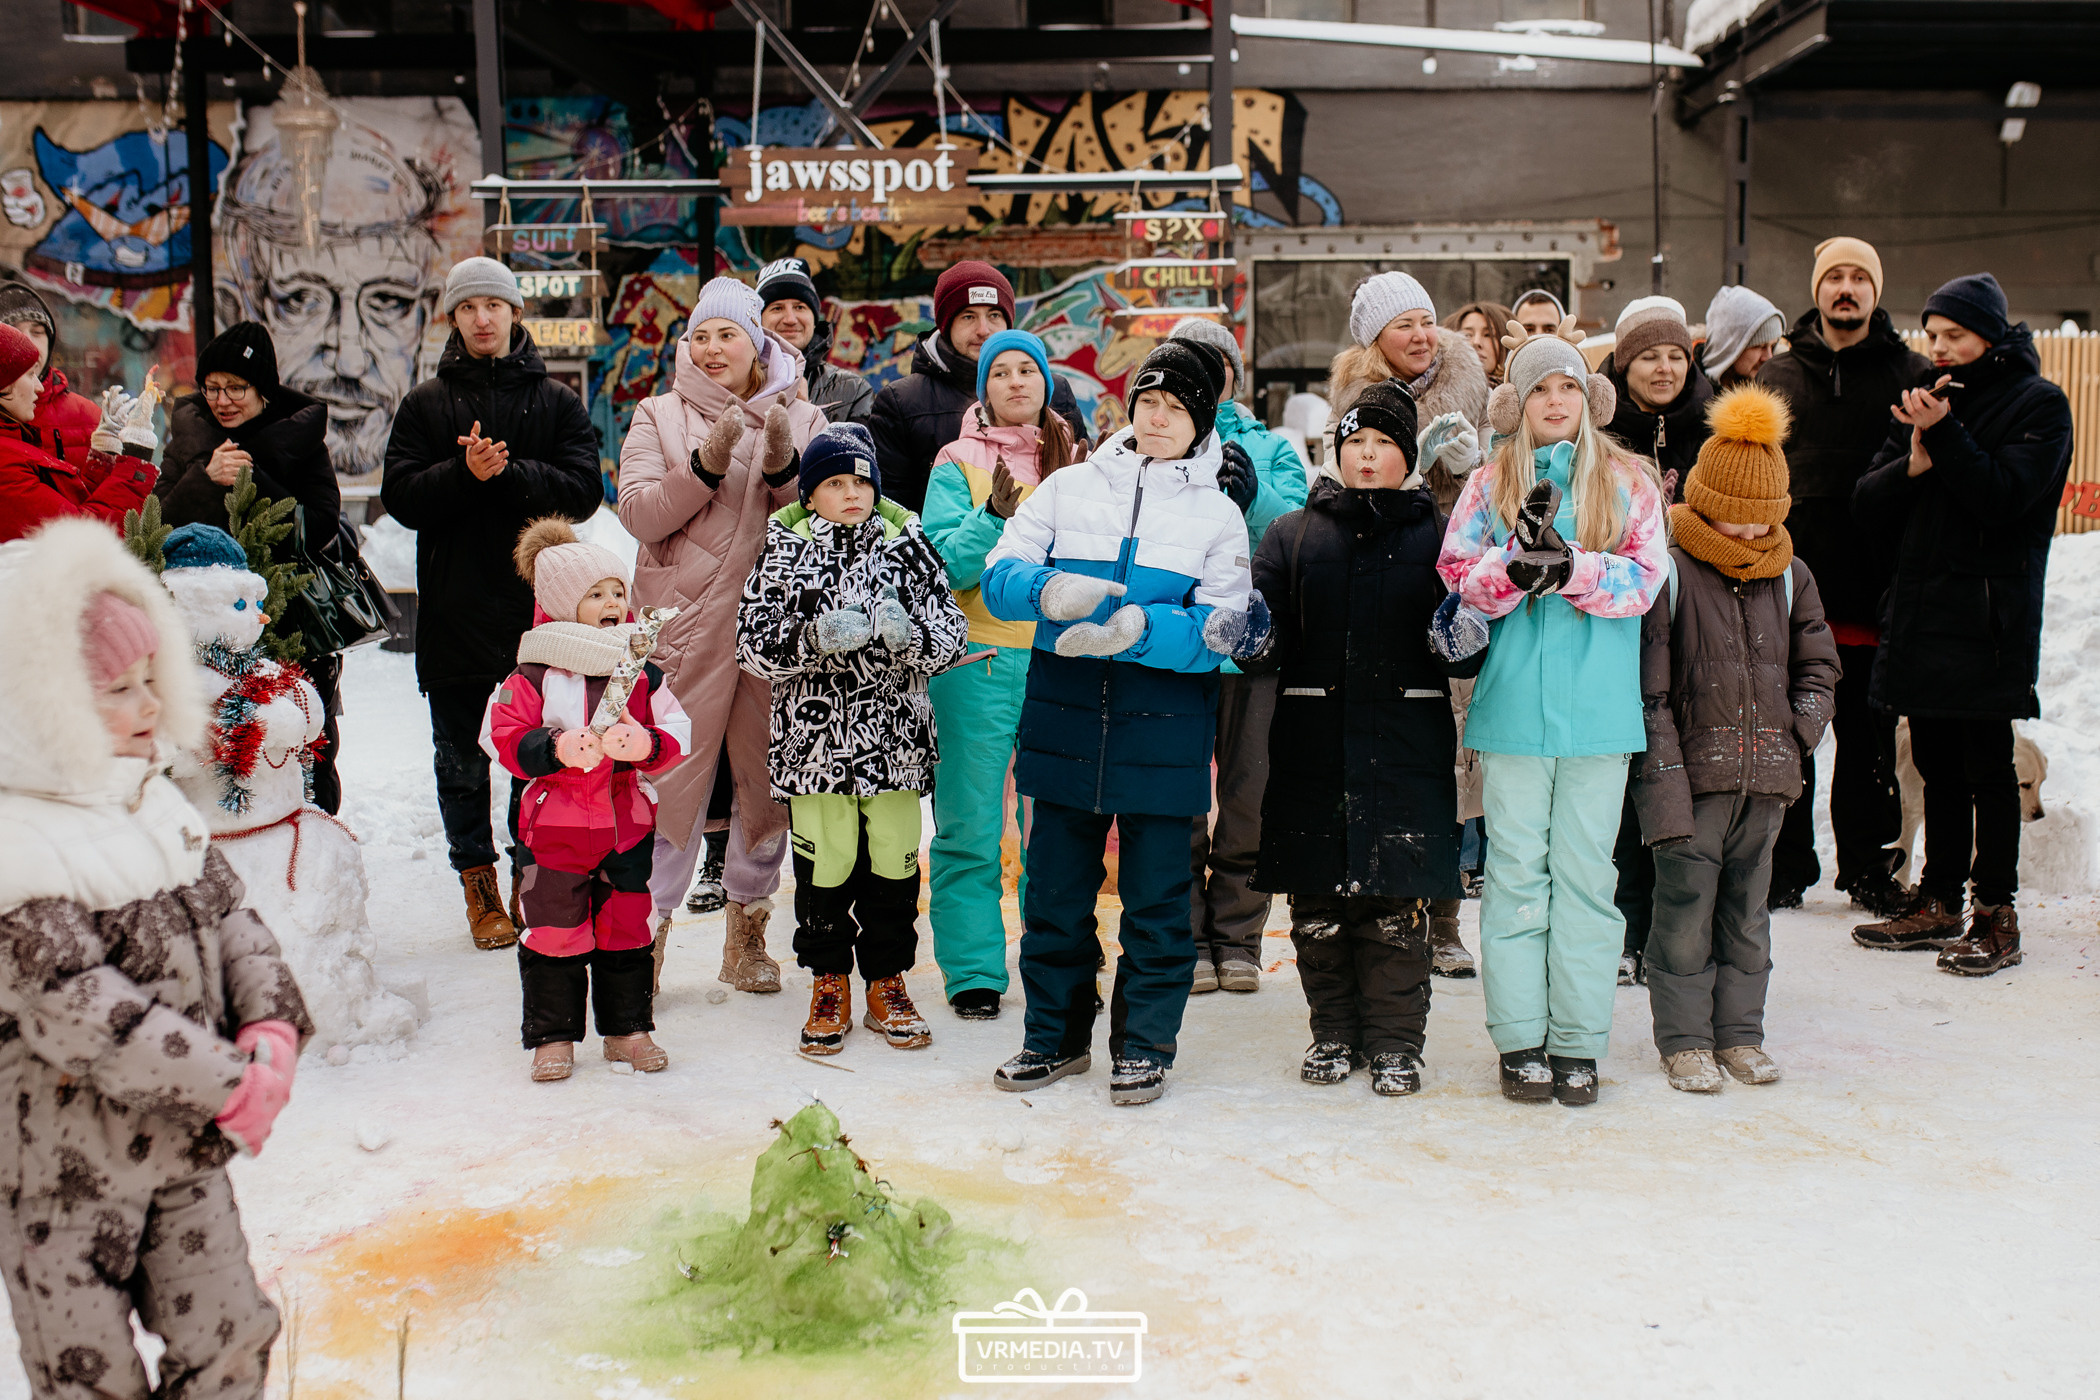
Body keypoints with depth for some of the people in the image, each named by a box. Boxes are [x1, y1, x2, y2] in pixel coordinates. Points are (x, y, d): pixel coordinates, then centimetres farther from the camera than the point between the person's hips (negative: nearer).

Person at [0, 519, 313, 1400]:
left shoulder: (156, 804, 5)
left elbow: (231, 921, 8)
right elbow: (78, 1012, -25)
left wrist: (272, 1030, -10)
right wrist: (232, 1085, -21)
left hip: (185, 1147, 7)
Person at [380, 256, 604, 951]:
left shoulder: (557, 401, 8)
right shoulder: (425, 404, 10)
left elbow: (583, 490, -4)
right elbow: (400, 496, -1)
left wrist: (508, 471, -18)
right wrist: (466, 472, -18)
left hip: (538, 610, -1)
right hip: (452, 613, 1)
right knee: (461, 763, 7)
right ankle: (478, 880, 20)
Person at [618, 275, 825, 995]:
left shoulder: (800, 418, 11)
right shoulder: (660, 416, 7)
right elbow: (638, 513, -5)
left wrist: (784, 470, -14)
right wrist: (705, 466, -17)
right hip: (687, 621, -2)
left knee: (768, 777, 8)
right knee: (675, 776, -4)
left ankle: (746, 929, 22)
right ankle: (646, 925, 6)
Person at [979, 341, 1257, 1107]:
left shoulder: (1217, 514, 5)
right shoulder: (1068, 488, 8)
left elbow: (1219, 630, -5)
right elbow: (999, 574, 2)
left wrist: (1137, 629, -22)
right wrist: (1050, 590, -20)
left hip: (1163, 728, -1)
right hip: (1064, 718, 2)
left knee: (1156, 895, 4)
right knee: (1055, 888, 10)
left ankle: (1144, 1045, 19)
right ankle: (1057, 1034, 25)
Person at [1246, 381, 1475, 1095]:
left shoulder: (1436, 536, 9)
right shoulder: (1293, 534, 12)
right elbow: (1264, 632, 3)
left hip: (1406, 746, -1)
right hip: (1314, 742, 2)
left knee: (1397, 903, 0)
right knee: (1318, 903, 5)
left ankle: (1394, 1040, 14)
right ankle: (1335, 1033, 20)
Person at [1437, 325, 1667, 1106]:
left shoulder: (1627, 482, 9)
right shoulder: (1490, 485, 10)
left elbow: (1643, 578, -2)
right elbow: (1459, 575, 1)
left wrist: (1568, 567, -17)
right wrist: (1518, 566, -17)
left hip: (1599, 708, 0)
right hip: (1514, 706, 0)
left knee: (1585, 872, 3)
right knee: (1516, 873, 2)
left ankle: (1577, 1043, 10)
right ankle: (1519, 1040, 10)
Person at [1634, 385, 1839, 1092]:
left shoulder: (1790, 577, 9)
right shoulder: (1668, 573, -7)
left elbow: (1819, 662, 23)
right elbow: (1650, 693, -9)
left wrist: (1803, 724, 5)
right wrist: (1665, 781, -15)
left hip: (1766, 777, 5)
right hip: (1693, 771, -5)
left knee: (1747, 907, 13)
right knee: (1686, 908, -1)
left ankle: (1740, 1032, 23)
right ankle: (1684, 1039, 11)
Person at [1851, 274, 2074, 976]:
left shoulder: (2037, 405, -1)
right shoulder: (1927, 399, 15)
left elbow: (2004, 497, -15)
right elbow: (1866, 505, 7)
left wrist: (1946, 435, -21)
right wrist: (1912, 464, -11)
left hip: (1990, 618, -6)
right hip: (1920, 613, 6)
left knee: (1989, 767, -3)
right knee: (1937, 765, 11)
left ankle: (1996, 914, 4)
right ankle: (1939, 902, 19)